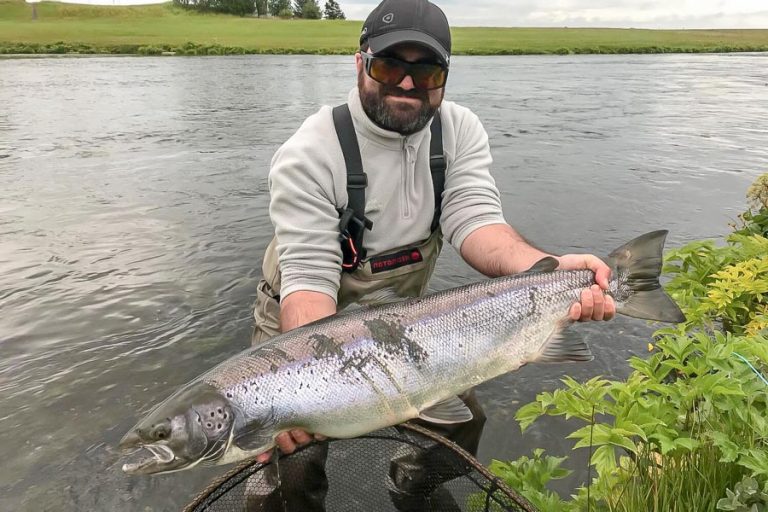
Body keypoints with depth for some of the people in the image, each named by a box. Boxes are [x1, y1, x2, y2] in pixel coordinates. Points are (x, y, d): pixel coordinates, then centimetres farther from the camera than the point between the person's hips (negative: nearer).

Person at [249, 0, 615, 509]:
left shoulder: (461, 130, -10)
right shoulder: (309, 154, -25)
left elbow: (474, 219, -23)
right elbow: (310, 276, -31)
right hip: (303, 322, -3)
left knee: (464, 421, 6)